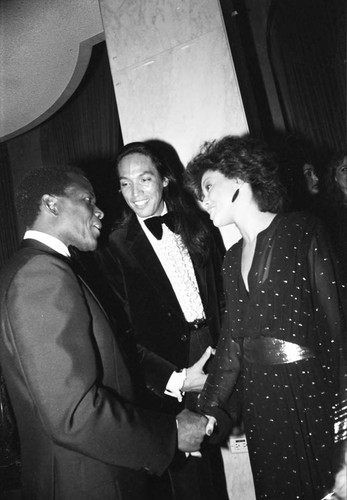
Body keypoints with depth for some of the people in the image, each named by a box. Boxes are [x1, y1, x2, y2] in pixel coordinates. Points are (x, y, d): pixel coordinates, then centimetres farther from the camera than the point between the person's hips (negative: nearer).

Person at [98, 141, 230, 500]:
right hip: (170, 389, -4)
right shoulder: (116, 247, -7)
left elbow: (220, 296, 7)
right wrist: (173, 380, -17)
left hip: (215, 370, 4)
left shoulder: (196, 226, 6)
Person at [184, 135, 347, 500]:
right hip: (256, 393, 6)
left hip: (308, 387, -5)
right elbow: (231, 342, 7)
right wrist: (206, 411, 3)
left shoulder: (302, 231, -8)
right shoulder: (232, 258, 10)